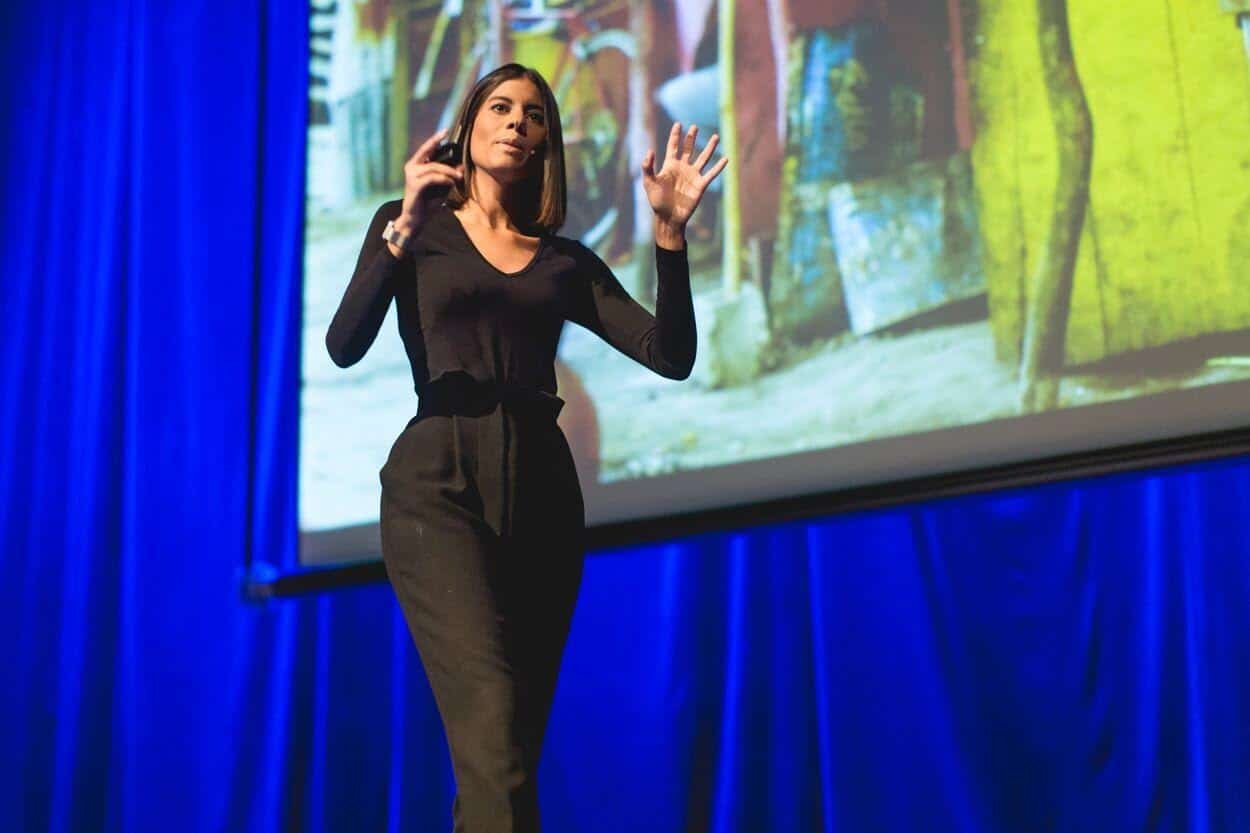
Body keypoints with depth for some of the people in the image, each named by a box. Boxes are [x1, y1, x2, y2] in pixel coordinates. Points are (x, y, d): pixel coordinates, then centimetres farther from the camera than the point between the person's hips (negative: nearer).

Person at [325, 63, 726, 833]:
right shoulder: (411, 226, 11)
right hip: (440, 481, -4)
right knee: (496, 749, -21)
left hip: (543, 488, 4)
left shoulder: (566, 262, 18)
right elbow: (344, 346, -6)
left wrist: (670, 234, -6)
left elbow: (673, 357, 5)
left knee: (511, 753, 3)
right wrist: (405, 231, -17)